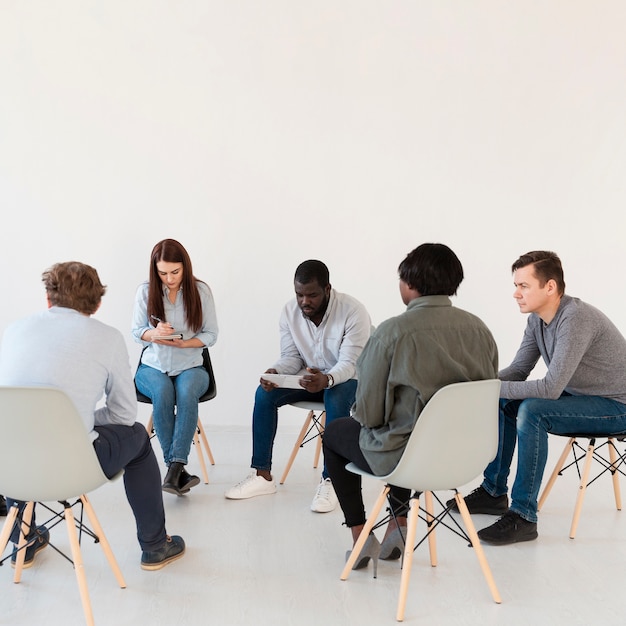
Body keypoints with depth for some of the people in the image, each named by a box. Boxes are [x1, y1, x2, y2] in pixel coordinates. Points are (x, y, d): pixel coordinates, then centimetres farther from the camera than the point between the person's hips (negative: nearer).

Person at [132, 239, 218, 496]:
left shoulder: (201, 291, -3)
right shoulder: (145, 291, -2)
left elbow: (210, 334, 0)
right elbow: (136, 332, 2)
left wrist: (184, 343, -18)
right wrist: (154, 333, -21)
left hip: (190, 367, 0)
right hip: (153, 366, 0)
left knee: (187, 391, -35)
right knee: (163, 391, -34)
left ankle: (175, 467, -38)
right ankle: (177, 468, -30)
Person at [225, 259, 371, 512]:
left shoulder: (353, 312, -24)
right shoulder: (290, 311, -9)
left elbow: (350, 364, -28)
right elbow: (291, 357, -4)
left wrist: (327, 379, -49)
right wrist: (275, 372, -28)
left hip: (347, 378, -5)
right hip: (310, 376, 5)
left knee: (335, 400, -38)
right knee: (264, 393, -18)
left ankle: (329, 480, -25)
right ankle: (262, 474, -10)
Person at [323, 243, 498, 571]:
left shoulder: (392, 332, -21)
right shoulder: (479, 329, -5)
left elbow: (369, 412, -16)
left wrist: (361, 413, 7)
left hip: (405, 457, -5)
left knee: (335, 432, 24)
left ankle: (361, 537, 25)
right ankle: (399, 526, 33)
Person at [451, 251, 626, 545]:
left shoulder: (576, 319, -29)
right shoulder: (537, 319, -2)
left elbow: (550, 387, -34)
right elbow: (519, 369, 3)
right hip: (577, 395, 9)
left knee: (531, 411, -29)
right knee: (502, 403, 4)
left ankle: (522, 517, -21)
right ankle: (494, 491, 15)